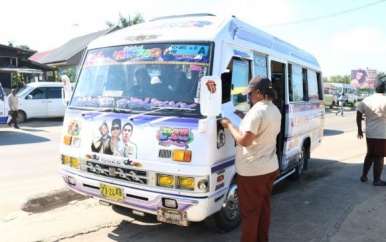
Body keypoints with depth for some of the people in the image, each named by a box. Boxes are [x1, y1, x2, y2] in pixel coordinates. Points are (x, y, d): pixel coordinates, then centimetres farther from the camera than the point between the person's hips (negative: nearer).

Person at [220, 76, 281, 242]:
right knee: (264, 206, 21)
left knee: (249, 211, 4)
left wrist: (229, 125, -12)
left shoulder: (257, 111, -21)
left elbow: (245, 140, -25)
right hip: (270, 168, 9)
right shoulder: (275, 110, 8)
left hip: (253, 171, -9)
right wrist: (245, 119, 15)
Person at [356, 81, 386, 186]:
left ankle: (364, 176, 24)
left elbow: (358, 115, 8)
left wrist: (359, 129, 15)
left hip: (369, 133, 6)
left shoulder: (366, 100, 5)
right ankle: (377, 180, 11)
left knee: (370, 155, 20)